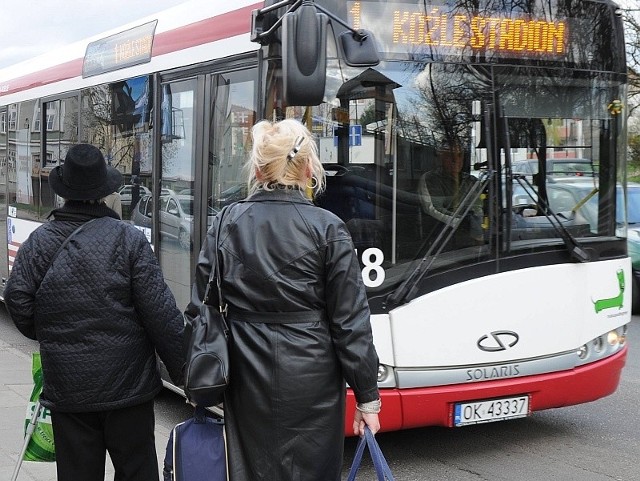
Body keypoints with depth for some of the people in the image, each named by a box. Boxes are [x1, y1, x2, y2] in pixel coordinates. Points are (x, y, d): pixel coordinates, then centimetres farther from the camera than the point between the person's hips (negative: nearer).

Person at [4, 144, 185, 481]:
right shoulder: (129, 239, -10)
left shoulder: (39, 242, -4)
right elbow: (161, 314, -11)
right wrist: (181, 370, -1)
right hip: (127, 384, -1)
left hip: (67, 388, 2)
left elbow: (18, 301, -1)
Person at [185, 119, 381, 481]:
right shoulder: (327, 228, -8)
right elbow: (350, 319, -8)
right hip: (310, 379, -3)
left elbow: (201, 306, 2)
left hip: (248, 379, 3)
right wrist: (367, 395, 0)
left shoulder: (227, 223, 0)